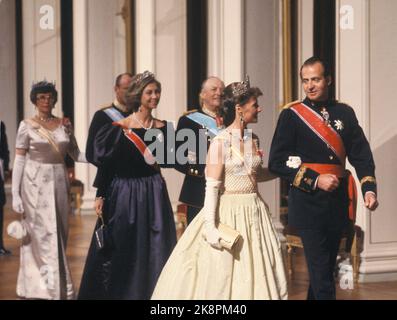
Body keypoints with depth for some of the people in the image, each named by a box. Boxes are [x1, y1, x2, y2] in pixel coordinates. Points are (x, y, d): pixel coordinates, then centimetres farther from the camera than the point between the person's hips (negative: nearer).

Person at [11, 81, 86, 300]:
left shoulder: (64, 125, 8)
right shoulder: (27, 126, -1)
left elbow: (76, 154, 9)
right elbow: (19, 160, -3)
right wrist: (15, 194, -8)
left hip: (59, 183, 4)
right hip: (36, 185, -4)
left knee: (59, 235, 7)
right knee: (42, 236, -4)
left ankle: (58, 286, 16)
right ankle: (45, 289, -1)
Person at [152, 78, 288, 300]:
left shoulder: (253, 140, 8)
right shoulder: (221, 142, -11)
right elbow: (212, 187, -14)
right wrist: (210, 226, -19)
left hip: (254, 213, 6)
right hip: (228, 214, -6)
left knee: (256, 277, 8)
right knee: (220, 278, 0)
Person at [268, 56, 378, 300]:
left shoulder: (344, 113, 8)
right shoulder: (291, 115, -2)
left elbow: (361, 154, 6)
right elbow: (277, 162, -6)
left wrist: (369, 189, -9)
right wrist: (315, 180, -13)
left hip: (338, 202, 4)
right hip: (308, 202, -4)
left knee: (328, 266, 14)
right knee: (320, 271, -9)